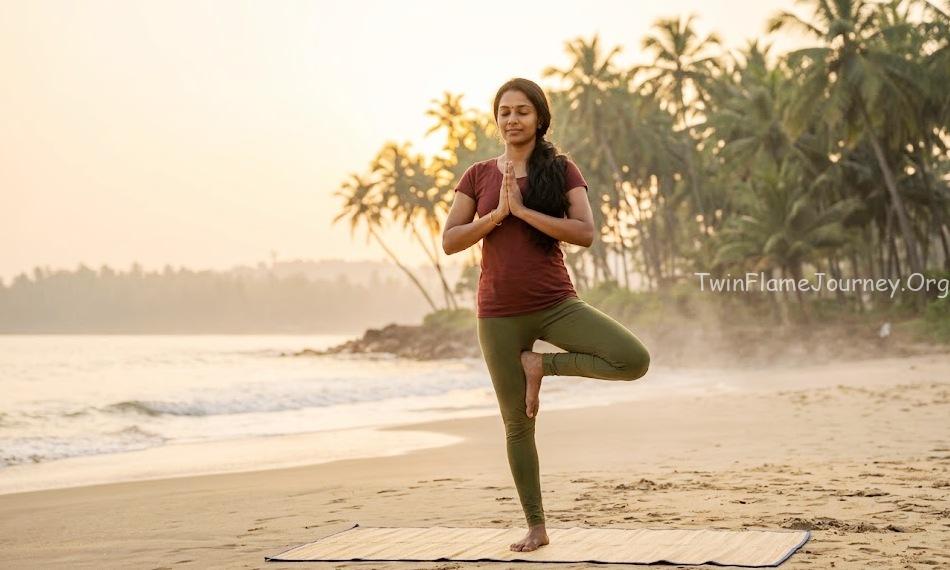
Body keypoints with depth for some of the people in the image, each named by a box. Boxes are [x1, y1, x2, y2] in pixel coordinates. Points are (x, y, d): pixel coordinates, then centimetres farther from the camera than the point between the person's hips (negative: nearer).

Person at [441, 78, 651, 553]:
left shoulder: (562, 170, 1)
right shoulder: (478, 176, 5)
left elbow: (585, 233, -13)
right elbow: (449, 241, -2)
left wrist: (523, 209, -17)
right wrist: (498, 212, -13)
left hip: (556, 304, 0)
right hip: (500, 314, 0)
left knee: (635, 360, -20)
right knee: (517, 424, 5)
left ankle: (542, 365, 0)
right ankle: (536, 528, 19)